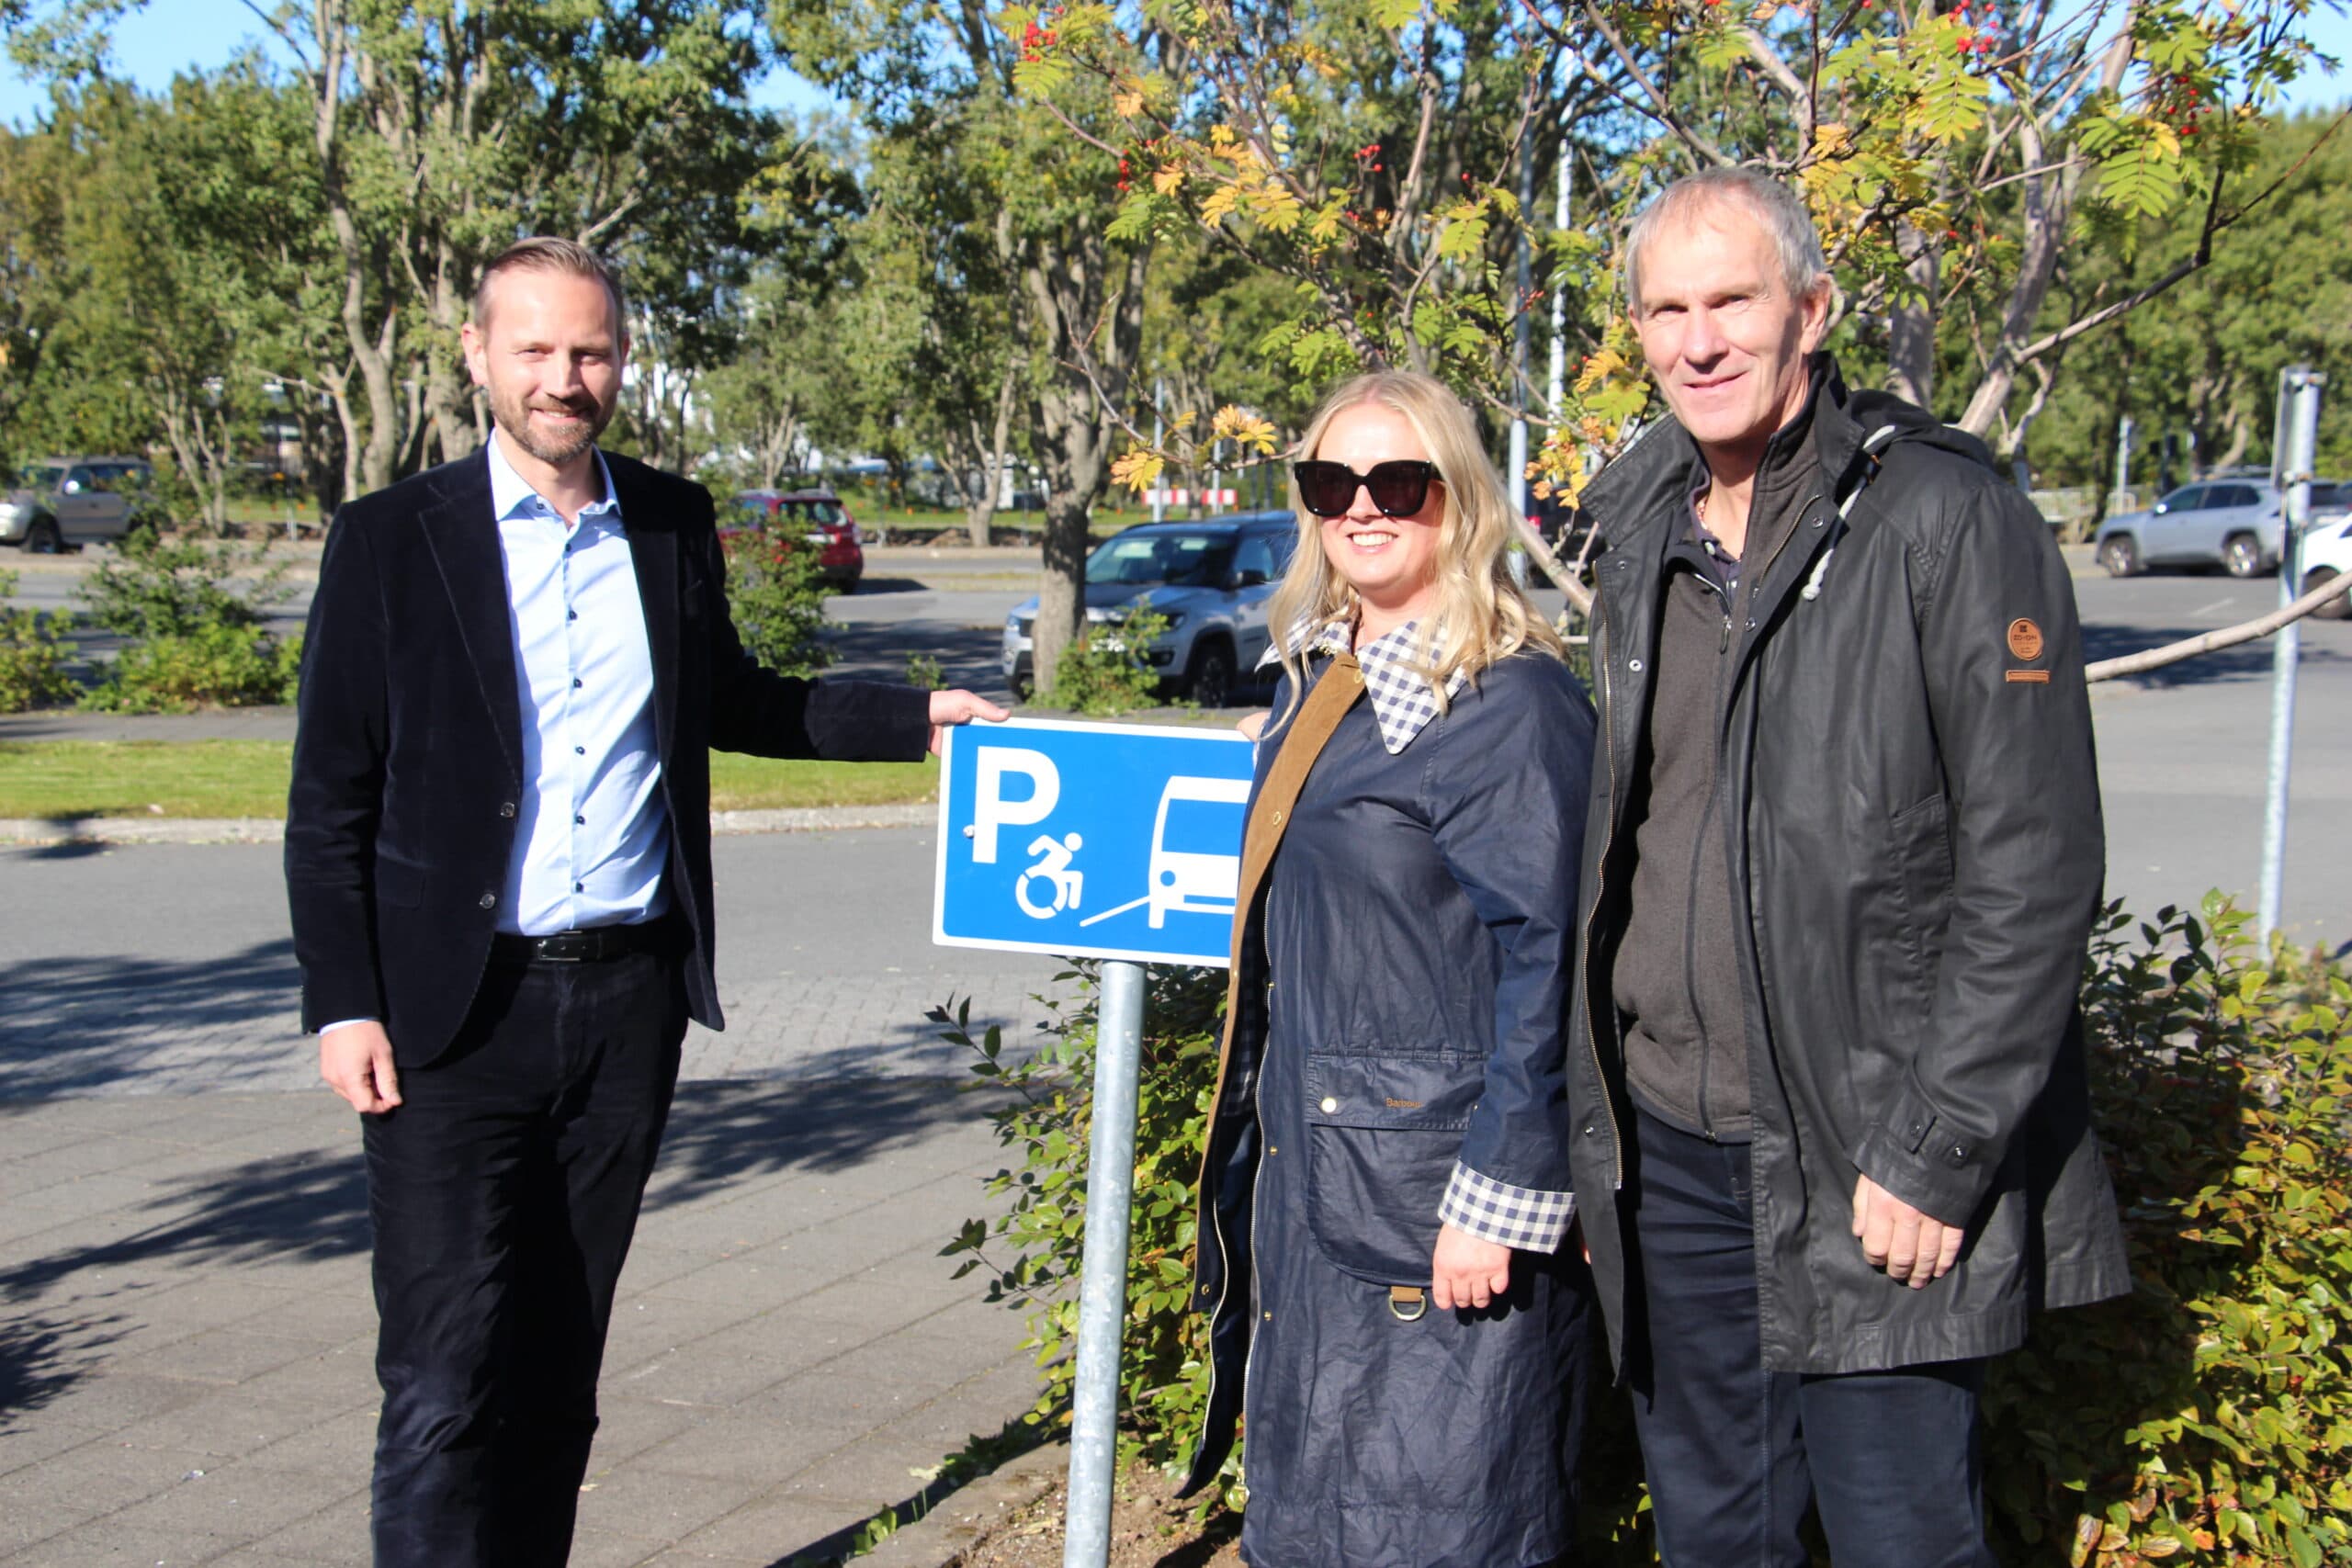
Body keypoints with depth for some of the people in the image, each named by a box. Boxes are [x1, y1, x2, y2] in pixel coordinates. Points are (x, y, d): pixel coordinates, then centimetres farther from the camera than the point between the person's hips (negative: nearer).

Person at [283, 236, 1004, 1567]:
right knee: (447, 1382, -6)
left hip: (631, 999, 4)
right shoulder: (391, 540, -3)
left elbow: (729, 702, 22)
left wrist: (914, 717, 13)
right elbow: (331, 798, -2)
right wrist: (342, 1006, -8)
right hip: (459, 1011, -3)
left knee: (561, 1361, 14)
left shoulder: (675, 525, 7)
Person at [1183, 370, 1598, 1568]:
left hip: (1434, 1193, -8)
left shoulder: (1510, 701, -14)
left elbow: (1548, 971, -18)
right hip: (1307, 1177, 9)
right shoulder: (1317, 679, 11)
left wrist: (1499, 1202, -20)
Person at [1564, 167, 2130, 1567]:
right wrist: (1592, 1113, 14)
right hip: (1664, 1147, 6)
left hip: (1865, 1159, -6)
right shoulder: (1644, 534, 9)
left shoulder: (1948, 520, -11)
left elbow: (2035, 872, -14)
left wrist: (1933, 1150, -16)